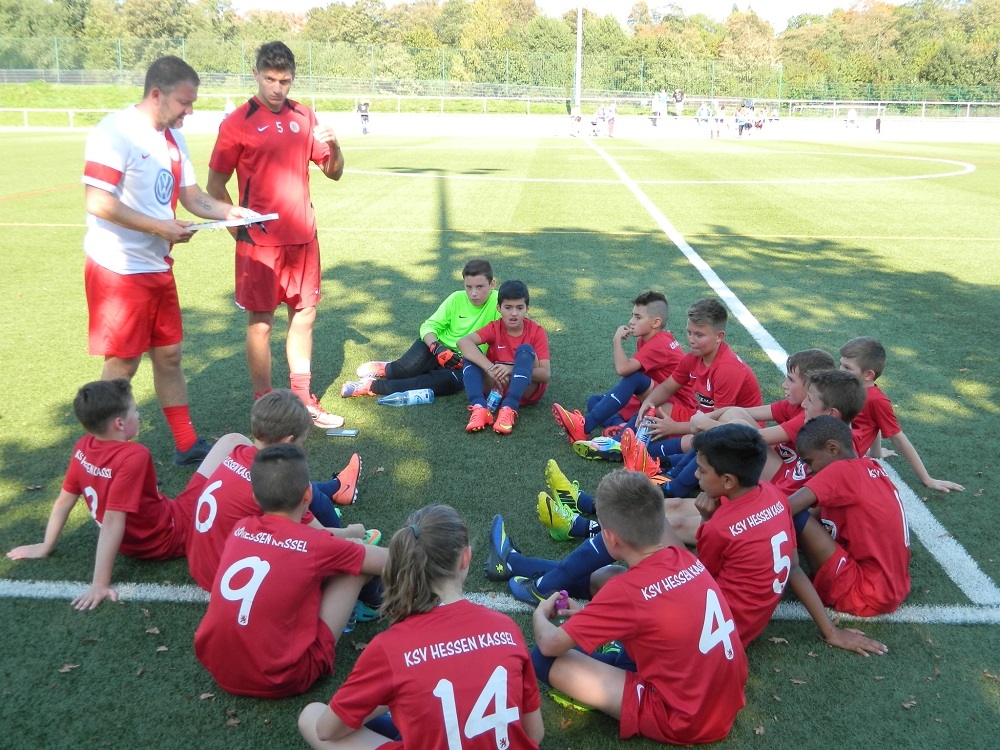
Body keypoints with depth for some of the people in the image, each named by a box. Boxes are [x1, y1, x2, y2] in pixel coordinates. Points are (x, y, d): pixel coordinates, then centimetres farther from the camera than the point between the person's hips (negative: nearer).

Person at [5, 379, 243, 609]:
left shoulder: (83, 447, -8)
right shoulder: (133, 456, -30)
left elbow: (64, 501, 2)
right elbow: (112, 522, -31)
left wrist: (46, 547, 15)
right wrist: (100, 584, -29)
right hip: (172, 535, -8)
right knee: (232, 443, -5)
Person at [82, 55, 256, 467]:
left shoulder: (173, 137, 11)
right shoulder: (116, 132, -17)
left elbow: (192, 195, 13)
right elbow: (98, 203, -23)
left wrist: (231, 212, -5)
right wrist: (160, 227, -22)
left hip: (157, 267, 8)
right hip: (118, 269, -8)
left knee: (169, 354, 13)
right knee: (122, 364, -1)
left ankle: (186, 445, 24)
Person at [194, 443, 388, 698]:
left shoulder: (240, 529, 3)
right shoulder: (316, 545, -10)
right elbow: (388, 562, 4)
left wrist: (343, 535, 32)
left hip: (216, 665, 5)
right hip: (279, 679, -5)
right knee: (359, 565, 5)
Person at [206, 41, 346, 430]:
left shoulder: (304, 116, 8)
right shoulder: (238, 122, -6)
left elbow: (334, 172, 12)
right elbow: (215, 185, -3)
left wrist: (333, 145, -8)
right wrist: (241, 230, -7)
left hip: (303, 236, 5)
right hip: (261, 240, -5)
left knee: (304, 315, 11)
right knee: (260, 322, 2)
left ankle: (303, 400, 23)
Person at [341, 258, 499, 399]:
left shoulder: (497, 302, -13)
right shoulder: (456, 299, -4)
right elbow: (429, 325, -4)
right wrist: (436, 347, -24)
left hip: (463, 363, -1)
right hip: (441, 347, 2)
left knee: (449, 381, -36)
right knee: (407, 368, -32)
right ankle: (386, 369, 7)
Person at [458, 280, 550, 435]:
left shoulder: (537, 332, -9)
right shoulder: (494, 328, -6)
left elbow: (546, 374, -18)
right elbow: (463, 342, -25)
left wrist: (511, 370, -33)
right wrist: (490, 369, -38)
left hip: (526, 390, -2)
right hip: (496, 387, 2)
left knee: (525, 350, -28)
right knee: (471, 353, -19)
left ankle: (508, 409, -40)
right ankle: (479, 408, -37)